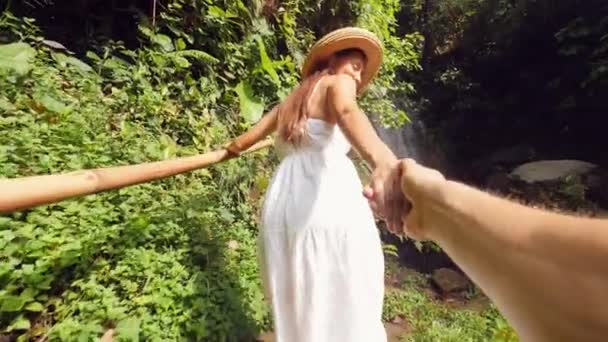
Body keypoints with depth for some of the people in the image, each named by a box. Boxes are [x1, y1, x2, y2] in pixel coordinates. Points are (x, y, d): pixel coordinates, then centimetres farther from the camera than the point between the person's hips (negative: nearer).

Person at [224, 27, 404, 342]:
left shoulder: (291, 99, 24)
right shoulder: (336, 83, 5)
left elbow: (242, 142, 27)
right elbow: (347, 111, -22)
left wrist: (230, 149, 48)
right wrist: (383, 163, -40)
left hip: (282, 203, 7)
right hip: (329, 203, -7)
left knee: (296, 299, 19)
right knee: (342, 298, 6)